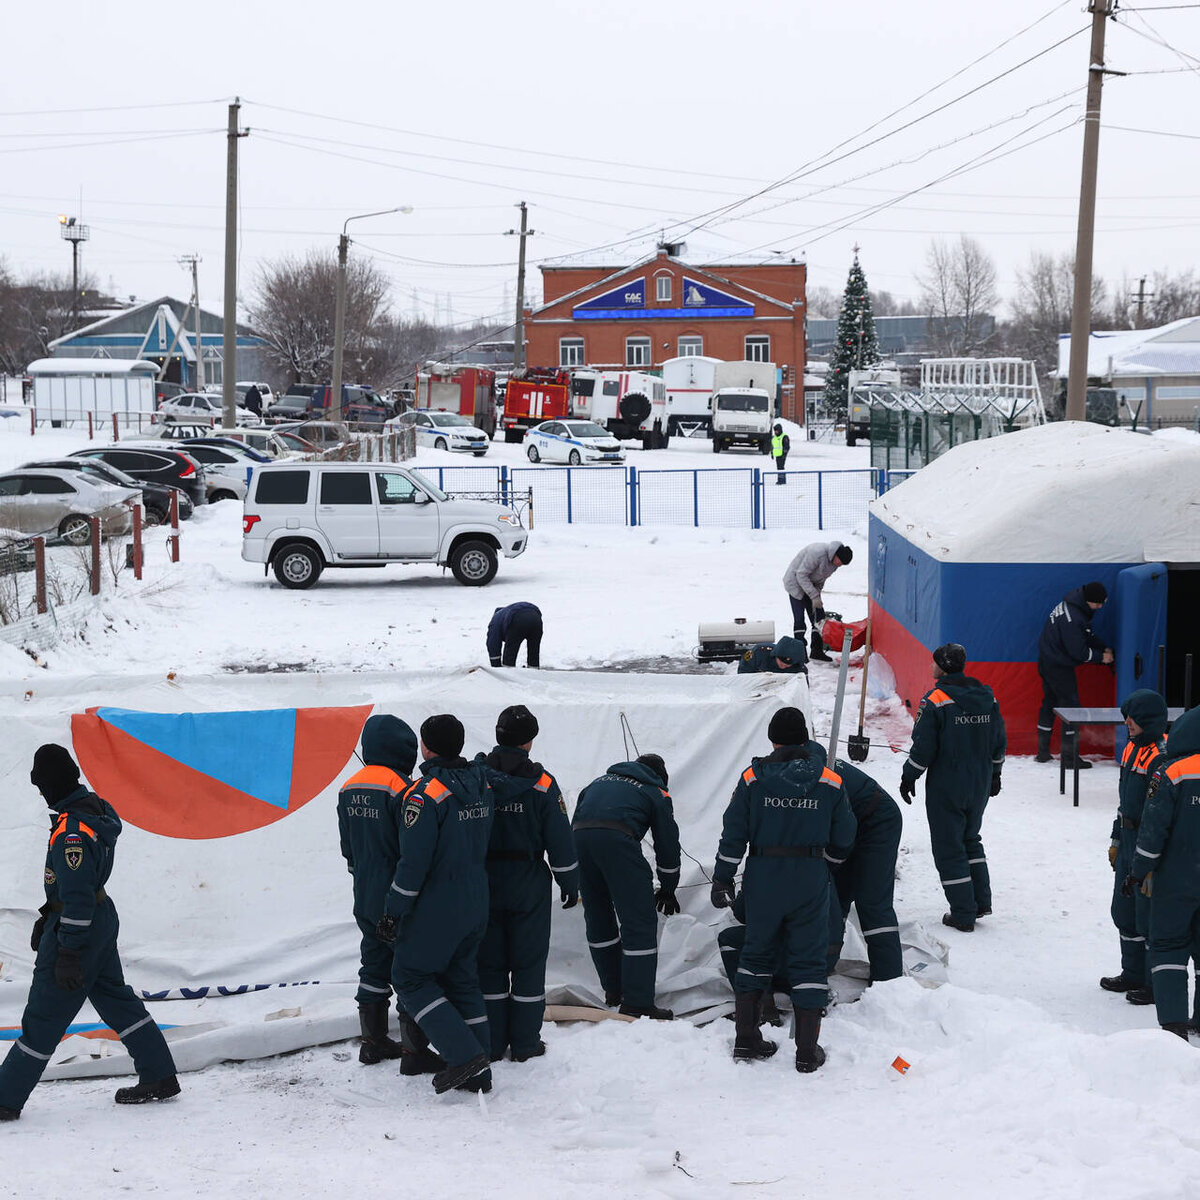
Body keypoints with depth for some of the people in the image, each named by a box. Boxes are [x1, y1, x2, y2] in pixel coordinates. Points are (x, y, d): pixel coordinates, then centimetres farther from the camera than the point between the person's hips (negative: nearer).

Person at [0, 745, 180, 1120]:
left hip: (75, 928, -9)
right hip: (102, 917, 9)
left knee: (42, 1017, 0)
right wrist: (47, 917, 21)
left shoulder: (71, 833, -28)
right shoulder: (94, 806, 3)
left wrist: (68, 954, -21)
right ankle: (159, 1076, 25)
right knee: (115, 998, 19)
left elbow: (77, 898, -26)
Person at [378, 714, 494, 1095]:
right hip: (476, 904, 8)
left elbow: (413, 862, -20)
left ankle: (464, 1054, -6)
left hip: (437, 907, -8)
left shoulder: (426, 794, -20)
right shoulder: (481, 784, 3)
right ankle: (478, 1071, 16)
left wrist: (393, 913, -13)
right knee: (462, 979, 16)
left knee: (411, 977, 5)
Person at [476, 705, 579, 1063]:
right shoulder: (541, 783, -10)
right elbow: (560, 838, -7)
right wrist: (570, 883, 5)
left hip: (484, 883, 2)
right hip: (529, 886, -2)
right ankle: (525, 1043, 12)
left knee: (489, 962, 10)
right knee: (528, 962, 8)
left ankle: (491, 1043, 14)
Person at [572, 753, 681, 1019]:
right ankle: (637, 1002, -4)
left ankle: (613, 990, 28)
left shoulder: (600, 781, 35)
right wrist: (668, 889, 32)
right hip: (617, 840, -5)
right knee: (639, 922, 0)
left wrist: (574, 879, 31)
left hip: (579, 838, 5)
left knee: (597, 918, 19)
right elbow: (667, 842, 21)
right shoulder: (656, 793, 22)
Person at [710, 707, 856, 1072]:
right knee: (809, 960, 6)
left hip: (763, 881, 1)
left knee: (757, 953, 16)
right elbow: (843, 840, 4)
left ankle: (746, 1038, 16)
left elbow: (733, 836, -5)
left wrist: (722, 879, 3)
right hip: (811, 883, 0)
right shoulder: (830, 783, -3)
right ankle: (807, 1051, 6)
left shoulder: (753, 779, -6)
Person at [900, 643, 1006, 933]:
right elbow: (998, 741, 10)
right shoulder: (987, 697, 2)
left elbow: (923, 747, -15)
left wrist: (908, 778, -2)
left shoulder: (935, 700, -16)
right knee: (971, 838, 24)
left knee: (949, 847, 4)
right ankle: (982, 901, 20)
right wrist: (994, 775, 23)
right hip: (980, 786, 6)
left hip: (946, 788, -6)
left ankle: (963, 914, 5)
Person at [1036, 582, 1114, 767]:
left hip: (1047, 660, 11)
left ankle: (1043, 751, 25)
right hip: (1059, 666, -11)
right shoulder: (1072, 619, -30)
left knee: (1049, 702, 16)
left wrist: (1104, 648, 3)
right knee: (1070, 705, -4)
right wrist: (1101, 657, -10)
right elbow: (1078, 652, -24)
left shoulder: (1074, 605, 2)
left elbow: (1087, 635, 15)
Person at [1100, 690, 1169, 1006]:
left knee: (1150, 918, -3)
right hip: (1129, 842, 10)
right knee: (1124, 912, 18)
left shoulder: (1162, 756, -20)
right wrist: (1117, 839, 23)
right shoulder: (1132, 748, 11)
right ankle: (1133, 974, 31)